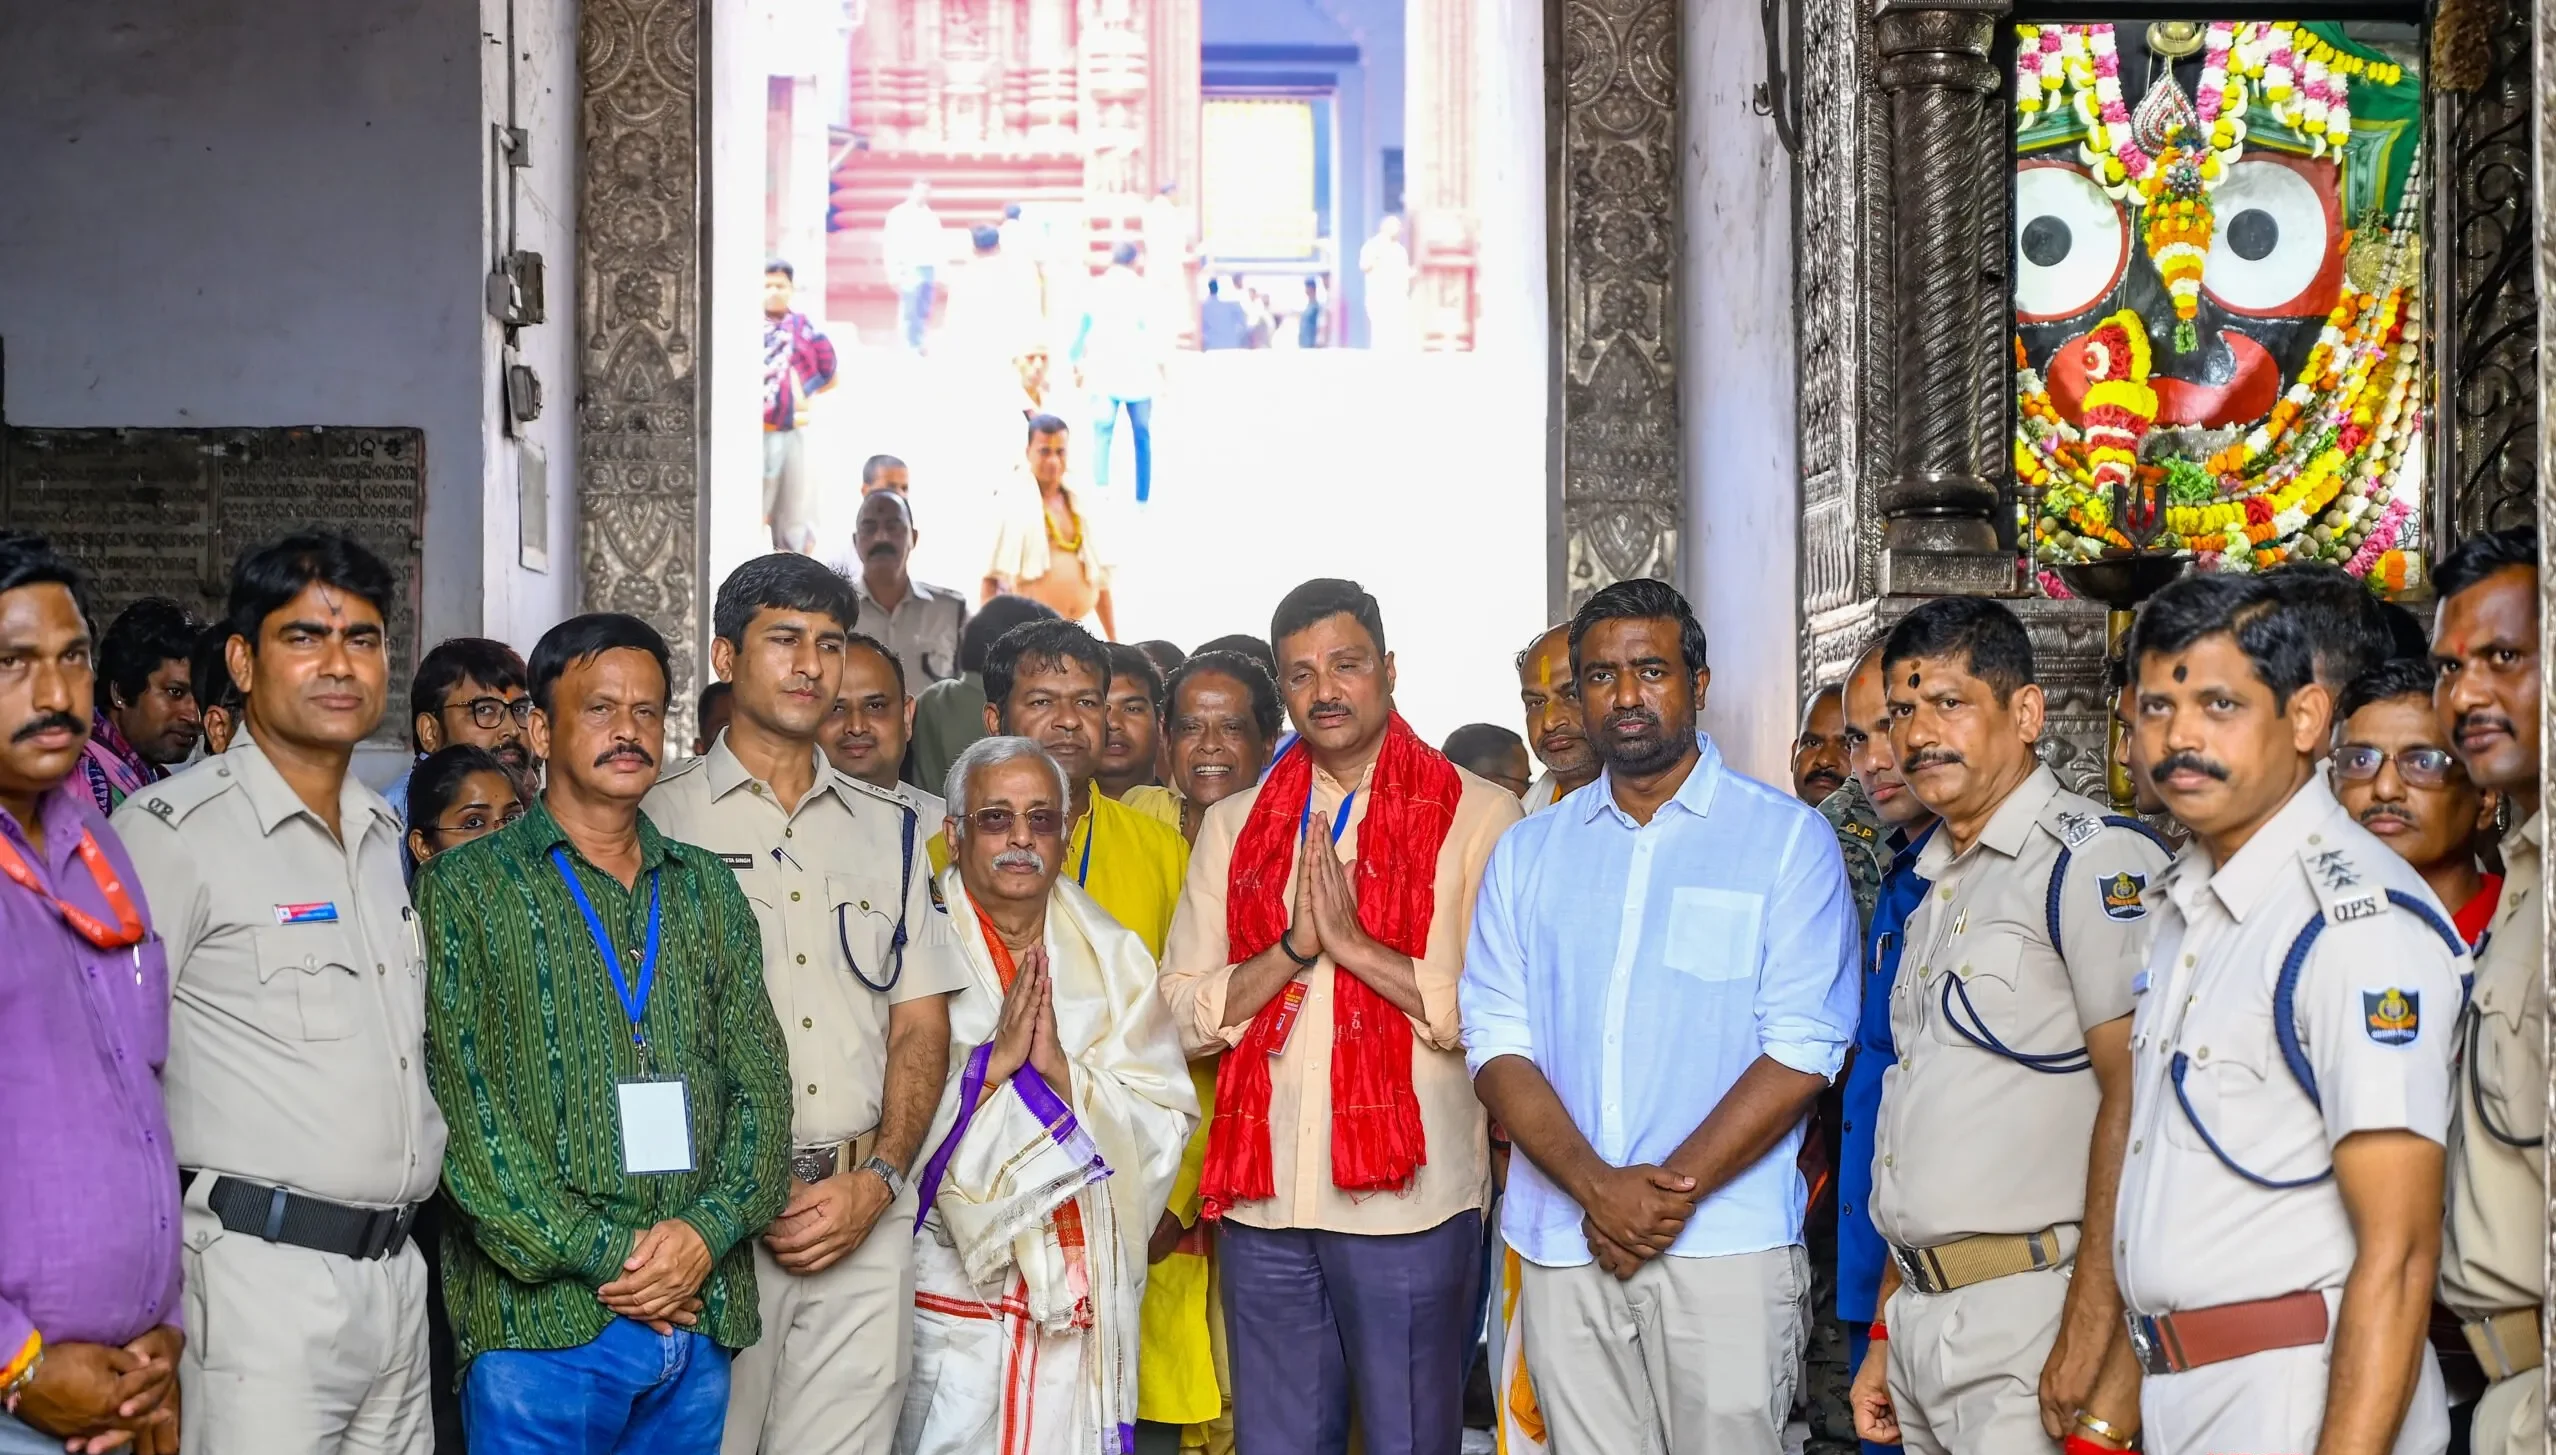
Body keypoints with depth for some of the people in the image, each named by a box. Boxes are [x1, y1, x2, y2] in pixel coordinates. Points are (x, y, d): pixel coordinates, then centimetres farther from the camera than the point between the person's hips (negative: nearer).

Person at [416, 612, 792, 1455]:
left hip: (700, 1316, 4)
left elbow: (761, 1085, 8)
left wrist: (709, 1229, -8)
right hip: (539, 1317, -4)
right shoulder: (466, 888, 1)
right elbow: (461, 1108, -8)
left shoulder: (707, 890, 13)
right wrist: (601, 1253, -13)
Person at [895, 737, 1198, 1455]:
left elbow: (1169, 1120, 0)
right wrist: (993, 1060, -17)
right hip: (955, 1285, -2)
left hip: (1089, 1289, 3)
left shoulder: (1114, 957, 8)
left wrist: (1063, 1072, -13)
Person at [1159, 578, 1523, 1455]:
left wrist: (1355, 942, -15)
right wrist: (1295, 945, -10)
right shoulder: (1235, 826, 11)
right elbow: (1184, 1012, 5)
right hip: (1264, 1195, 4)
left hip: (1408, 1194, -4)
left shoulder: (1477, 815, -2)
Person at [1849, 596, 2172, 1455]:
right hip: (1921, 1316, 8)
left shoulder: (2094, 859, -10)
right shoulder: (1940, 885, 17)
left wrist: (2091, 1338, -21)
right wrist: (1887, 1333, 17)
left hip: (2032, 1319, -8)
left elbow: (2136, 1097, -18)